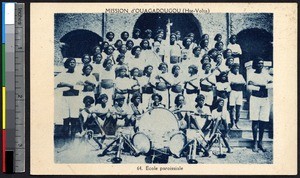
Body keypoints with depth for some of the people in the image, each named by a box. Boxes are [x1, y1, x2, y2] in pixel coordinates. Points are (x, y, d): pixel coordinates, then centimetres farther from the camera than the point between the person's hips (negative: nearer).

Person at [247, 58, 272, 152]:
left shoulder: (266, 74, 10)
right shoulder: (252, 75, 2)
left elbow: (272, 84, -7)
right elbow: (249, 87, -12)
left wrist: (257, 84, -16)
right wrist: (260, 88, -12)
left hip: (265, 99, 3)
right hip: (255, 98, -3)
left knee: (263, 121, 2)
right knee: (255, 121, -4)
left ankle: (260, 142, 12)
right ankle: (255, 143, 1)